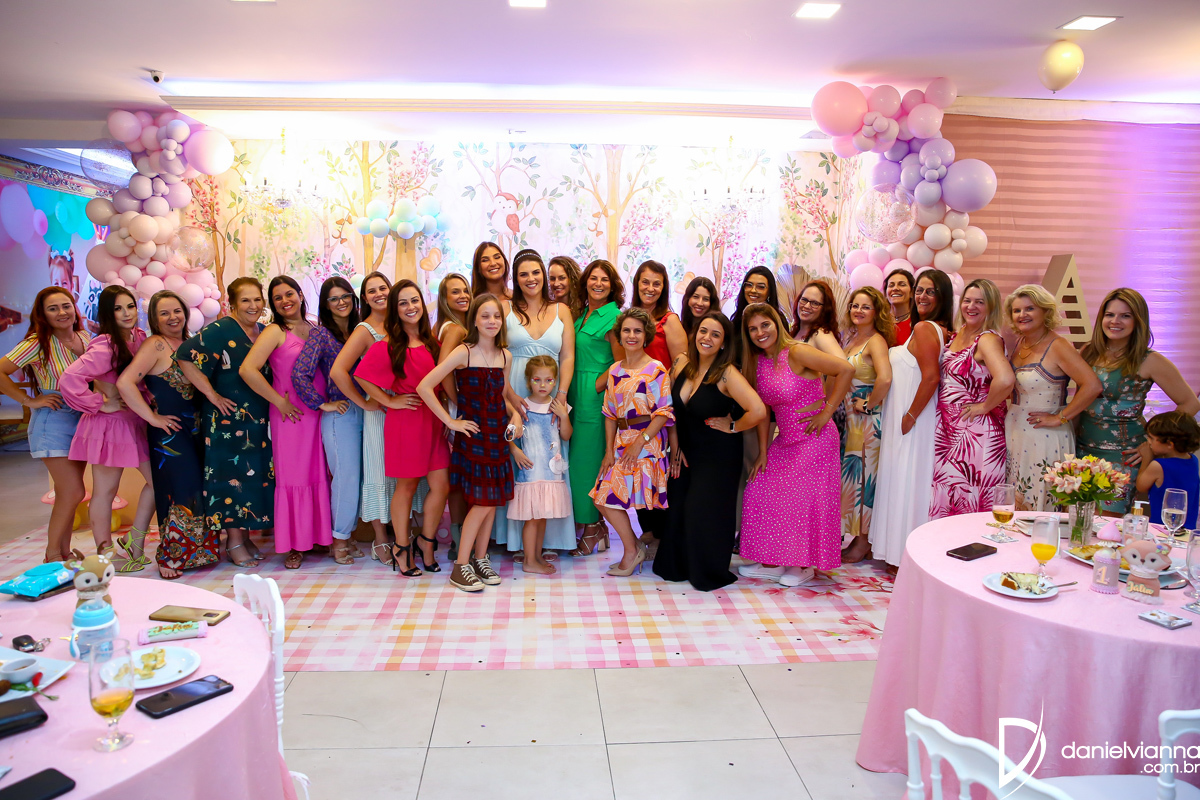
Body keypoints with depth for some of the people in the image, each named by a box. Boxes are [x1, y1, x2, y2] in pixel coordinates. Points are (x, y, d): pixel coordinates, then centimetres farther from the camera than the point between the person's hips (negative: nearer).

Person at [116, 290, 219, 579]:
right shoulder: (156, 345, -11)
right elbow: (125, 383, -22)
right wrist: (152, 417, -17)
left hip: (194, 429, 7)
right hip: (169, 431, -7)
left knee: (199, 491, 10)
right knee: (182, 493, -5)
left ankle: (195, 552, 24)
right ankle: (170, 557, 13)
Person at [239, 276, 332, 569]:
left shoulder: (315, 329, 10)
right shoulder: (275, 332, -6)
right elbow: (247, 369, -18)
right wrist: (279, 401, -13)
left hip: (320, 412, 5)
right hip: (292, 414, -4)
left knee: (320, 474, 9)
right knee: (293, 476, 3)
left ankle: (320, 535, 23)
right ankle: (295, 545, 14)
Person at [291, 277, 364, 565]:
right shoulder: (321, 333, -5)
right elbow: (299, 374, -14)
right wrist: (324, 404, -11)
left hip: (361, 410, 5)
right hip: (340, 414, -5)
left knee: (356, 477, 9)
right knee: (346, 476, -2)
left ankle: (346, 536, 23)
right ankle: (339, 540, 14)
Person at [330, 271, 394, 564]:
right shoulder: (365, 330, -9)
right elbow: (337, 371, -19)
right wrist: (364, 403, -14)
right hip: (380, 410, -5)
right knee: (380, 472, 3)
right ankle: (380, 540, 15)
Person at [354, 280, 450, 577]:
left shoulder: (432, 342, 9)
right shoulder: (387, 347, -8)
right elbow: (361, 376, -10)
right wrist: (389, 400, -8)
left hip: (433, 420, 5)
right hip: (405, 421, -5)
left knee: (441, 485, 4)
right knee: (407, 485, 6)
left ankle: (427, 544, 24)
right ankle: (401, 547, 23)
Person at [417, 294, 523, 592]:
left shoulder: (504, 356, 5)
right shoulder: (463, 353, -12)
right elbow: (424, 387, -17)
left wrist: (515, 413, 3)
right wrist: (451, 422, -15)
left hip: (497, 434, 6)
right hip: (472, 435, -6)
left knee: (494, 499, 9)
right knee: (483, 501, -5)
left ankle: (480, 558, 25)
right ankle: (460, 566, 9)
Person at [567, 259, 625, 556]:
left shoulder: (614, 316, -9)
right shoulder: (580, 314, 15)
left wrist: (593, 388, -14)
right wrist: (572, 393, 11)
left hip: (597, 396, -8)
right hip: (578, 394, 8)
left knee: (588, 459, -2)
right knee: (579, 459, 9)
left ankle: (594, 531, 11)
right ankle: (595, 529, 20)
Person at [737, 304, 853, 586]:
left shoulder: (797, 353, -16)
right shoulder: (757, 362, 5)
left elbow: (846, 369, -21)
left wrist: (826, 412, -17)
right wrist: (763, 452, 6)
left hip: (815, 439, -7)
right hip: (785, 441, 8)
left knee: (806, 499, -1)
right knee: (761, 494, 6)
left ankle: (805, 565, 19)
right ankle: (773, 562, 21)